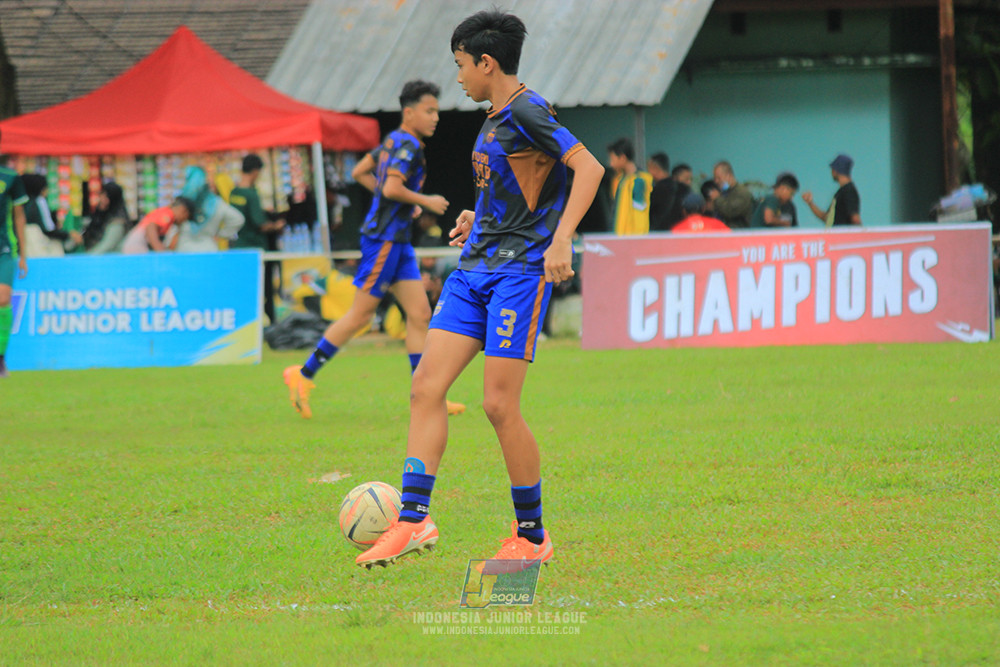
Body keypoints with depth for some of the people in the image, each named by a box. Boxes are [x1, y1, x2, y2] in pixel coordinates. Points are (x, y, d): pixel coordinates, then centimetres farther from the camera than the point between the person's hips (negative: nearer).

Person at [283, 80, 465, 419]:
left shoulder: (395, 141, 14)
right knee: (361, 315, -4)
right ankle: (303, 375, 4)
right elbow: (392, 188, -26)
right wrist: (425, 201, -13)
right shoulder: (407, 145, -15)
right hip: (384, 239, -10)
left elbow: (359, 172, 22)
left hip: (397, 242, 10)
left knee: (420, 315, 4)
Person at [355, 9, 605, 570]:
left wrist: (561, 240, -28)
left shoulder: (526, 111, -11)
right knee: (426, 388, -2)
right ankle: (414, 520, -3)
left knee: (499, 405, -10)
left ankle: (532, 536, 3)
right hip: (474, 270, 9)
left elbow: (588, 167, -20)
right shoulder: (495, 119, 18)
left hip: (520, 270, -9)